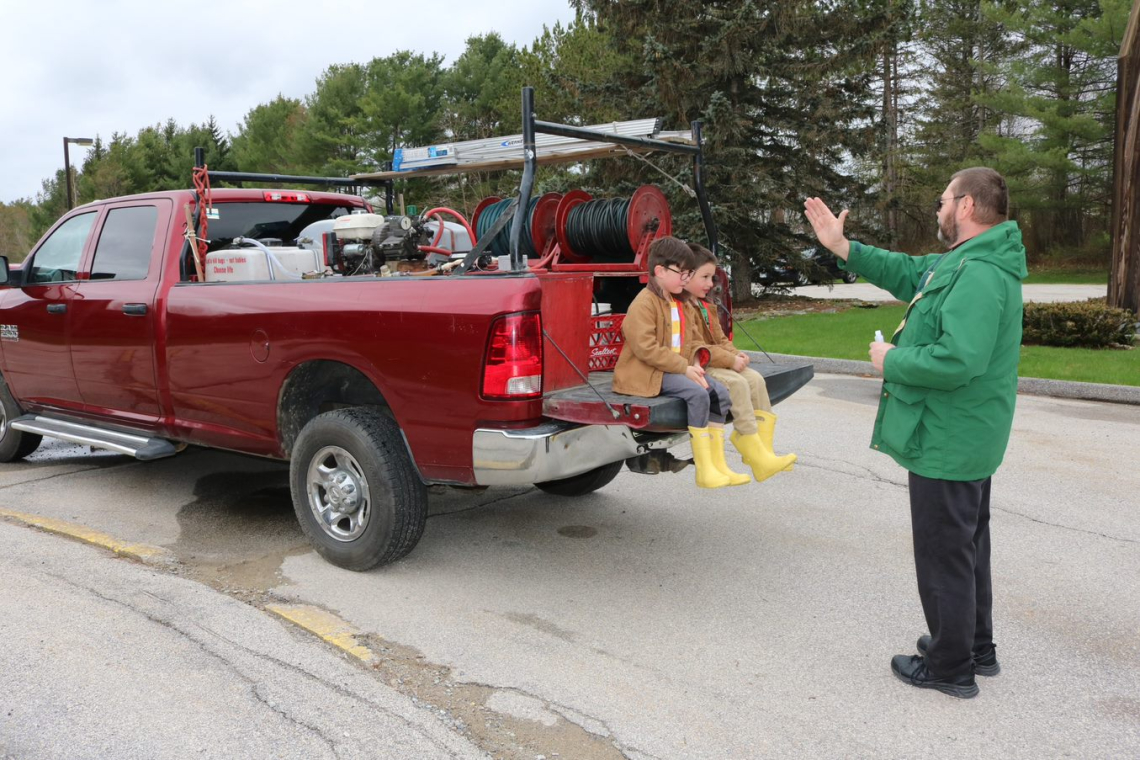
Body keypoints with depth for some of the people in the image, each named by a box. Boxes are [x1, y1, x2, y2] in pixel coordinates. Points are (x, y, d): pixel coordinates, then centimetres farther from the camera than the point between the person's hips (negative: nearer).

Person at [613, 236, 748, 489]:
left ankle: (717, 463, -1)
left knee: (720, 392, -4)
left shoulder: (678, 302, 17)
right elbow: (646, 348, -22)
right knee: (697, 394, -28)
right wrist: (684, 367, -21)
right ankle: (704, 470, -20)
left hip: (676, 367, 10)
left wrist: (690, 366, -1)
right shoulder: (644, 303, -14)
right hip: (647, 373, -10)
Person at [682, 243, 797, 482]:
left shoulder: (706, 306, 19)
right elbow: (694, 347, -22)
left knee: (754, 379, -6)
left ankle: (762, 450, -9)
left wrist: (736, 354, -1)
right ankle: (756, 455, -24)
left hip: (716, 364, 10)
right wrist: (729, 360, -19)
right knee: (736, 383, -26)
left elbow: (720, 339, 21)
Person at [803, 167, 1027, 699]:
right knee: (968, 546, 23)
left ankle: (951, 667, 19)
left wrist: (893, 361, -19)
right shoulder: (962, 261, 9)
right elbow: (907, 274, 18)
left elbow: (959, 360, -35)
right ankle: (977, 646, 39)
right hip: (967, 440, 11)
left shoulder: (979, 275, -25)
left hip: (947, 443, -11)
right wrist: (843, 249, 11)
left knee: (943, 553, 3)